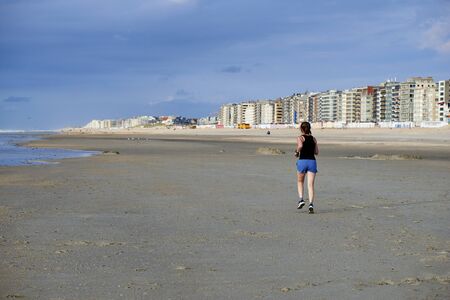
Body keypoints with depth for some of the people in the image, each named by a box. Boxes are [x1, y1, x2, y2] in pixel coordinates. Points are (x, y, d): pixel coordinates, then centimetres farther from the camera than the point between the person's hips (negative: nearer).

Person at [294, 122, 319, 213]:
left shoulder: (300, 137, 0)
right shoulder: (313, 138, 13)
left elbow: (300, 146, -21)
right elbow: (316, 152, 15)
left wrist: (297, 152, -3)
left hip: (302, 161, -2)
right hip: (312, 161, 2)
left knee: (300, 182, 20)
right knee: (310, 185, -3)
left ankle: (301, 199, 4)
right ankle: (311, 204, -17)